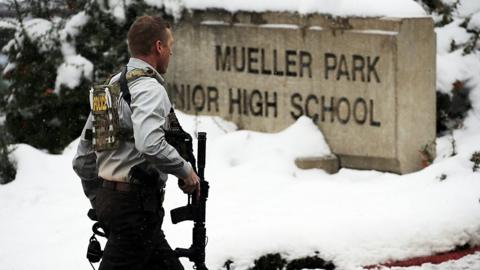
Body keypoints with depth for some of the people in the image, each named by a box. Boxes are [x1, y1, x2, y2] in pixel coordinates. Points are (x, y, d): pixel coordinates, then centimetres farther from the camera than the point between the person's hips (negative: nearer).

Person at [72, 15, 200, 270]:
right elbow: (150, 144, -30)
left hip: (109, 198, 10)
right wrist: (186, 170, -15)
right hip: (136, 201, -10)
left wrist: (99, 201, 26)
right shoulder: (149, 88, -12)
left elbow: (83, 159, 19)